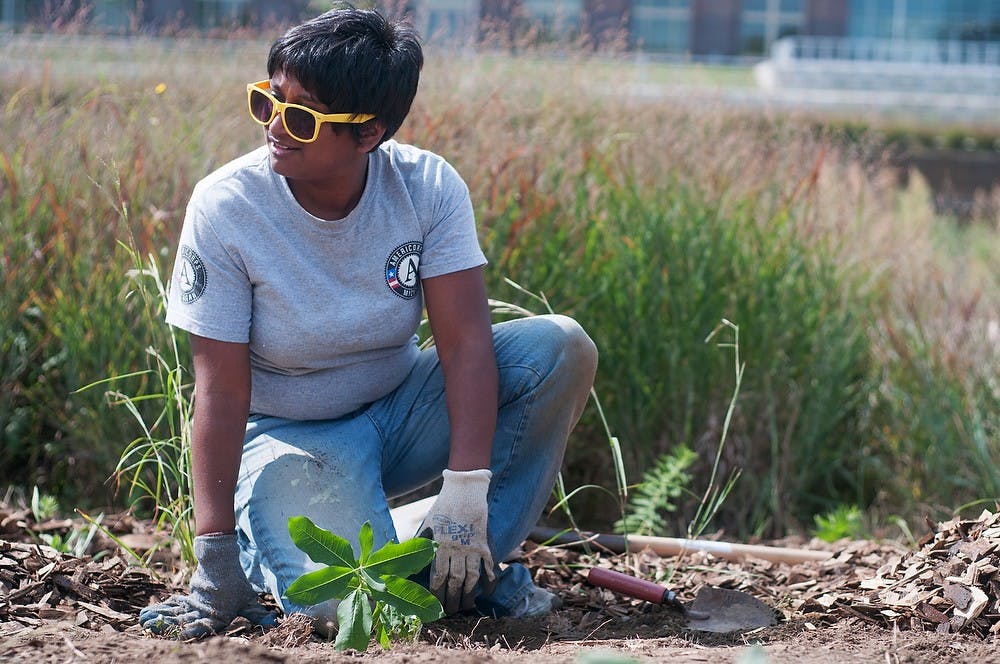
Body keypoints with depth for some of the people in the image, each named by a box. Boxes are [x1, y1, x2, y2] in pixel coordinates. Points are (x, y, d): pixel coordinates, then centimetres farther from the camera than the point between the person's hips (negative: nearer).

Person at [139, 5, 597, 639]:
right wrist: (215, 555, -24)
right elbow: (223, 390, -21)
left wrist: (465, 494, -31)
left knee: (562, 348, -19)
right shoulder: (224, 208, -20)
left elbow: (466, 342, -20)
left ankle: (476, 568, -8)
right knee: (344, 605, -32)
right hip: (292, 436, -4)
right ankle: (264, 539, 5)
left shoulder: (428, 186, -14)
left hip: (401, 411, 4)